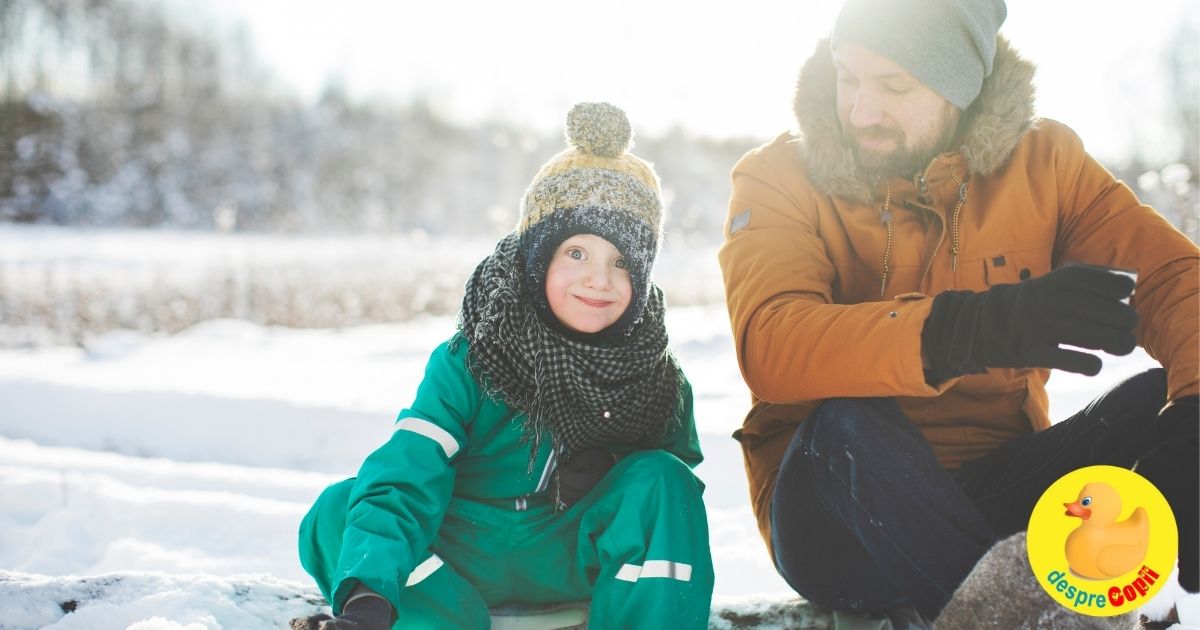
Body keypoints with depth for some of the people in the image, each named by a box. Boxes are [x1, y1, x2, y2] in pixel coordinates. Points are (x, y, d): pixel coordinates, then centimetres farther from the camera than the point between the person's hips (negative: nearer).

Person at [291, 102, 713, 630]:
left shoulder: (655, 376, -6)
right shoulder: (468, 361, -14)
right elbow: (407, 473, -25)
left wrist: (610, 465, -22)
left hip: (570, 562, 1)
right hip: (460, 561, -1)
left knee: (661, 481, -24)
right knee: (338, 511, -23)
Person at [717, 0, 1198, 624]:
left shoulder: (1043, 160, 2)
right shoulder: (779, 178, -7)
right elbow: (768, 348, -26)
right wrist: (972, 328, -42)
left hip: (996, 490, 3)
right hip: (834, 506, -3)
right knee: (849, 429, -35)